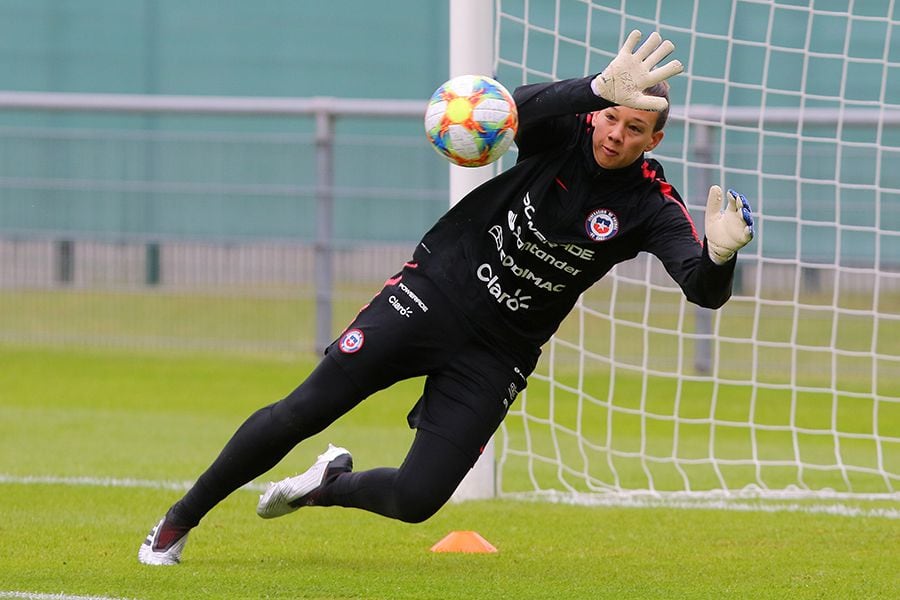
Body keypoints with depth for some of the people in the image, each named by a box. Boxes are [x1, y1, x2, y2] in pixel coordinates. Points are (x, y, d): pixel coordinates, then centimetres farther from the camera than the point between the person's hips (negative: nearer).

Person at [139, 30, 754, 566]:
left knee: (416, 500, -8)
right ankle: (181, 519, 13)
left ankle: (331, 486, 27)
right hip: (433, 294, -1)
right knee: (300, 414, -7)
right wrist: (598, 89, -56)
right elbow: (523, 107, -36)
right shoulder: (564, 131, -11)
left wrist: (720, 255, -47)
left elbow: (705, 290, -22)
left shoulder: (651, 205, -10)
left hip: (496, 356, 1)